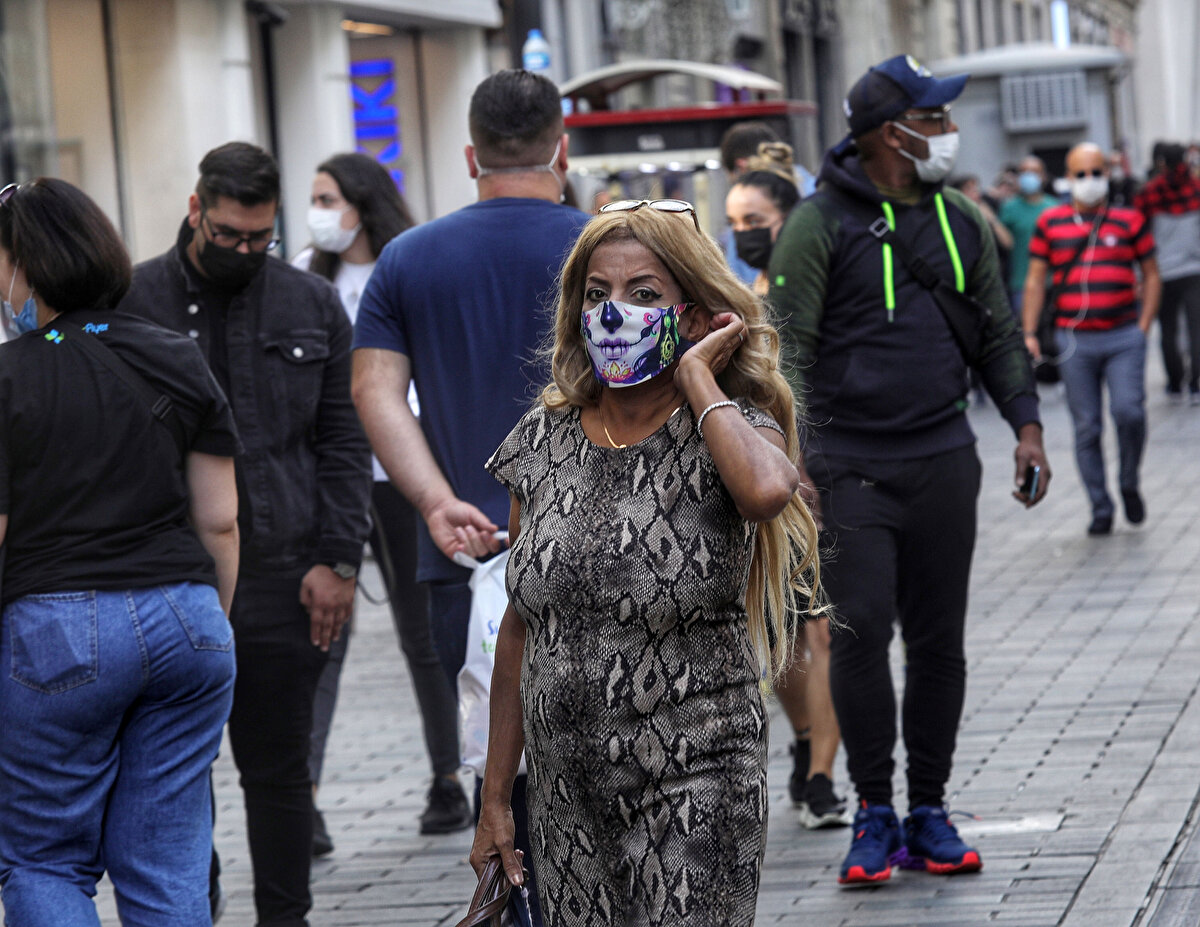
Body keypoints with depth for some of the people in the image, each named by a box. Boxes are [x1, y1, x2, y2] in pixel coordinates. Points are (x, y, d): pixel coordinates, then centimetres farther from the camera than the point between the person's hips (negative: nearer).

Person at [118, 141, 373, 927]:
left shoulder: (313, 305, 8)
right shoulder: (132, 302, 2)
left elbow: (343, 442, 8)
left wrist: (337, 562, -1)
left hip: (283, 579, 1)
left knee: (280, 769, 8)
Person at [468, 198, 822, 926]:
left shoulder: (727, 428, -6)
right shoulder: (545, 440, 6)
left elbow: (766, 490, -33)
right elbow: (522, 628, 11)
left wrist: (697, 379, -17)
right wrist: (497, 794, 11)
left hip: (696, 791, -4)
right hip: (567, 799, 4)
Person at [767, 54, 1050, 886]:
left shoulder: (960, 223, 11)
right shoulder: (821, 224, -6)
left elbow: (998, 334, 17)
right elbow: (789, 347, -7)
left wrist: (1027, 423, 6)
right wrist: (790, 458, -16)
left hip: (944, 463, 5)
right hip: (850, 465, -5)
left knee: (939, 642, 6)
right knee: (860, 631, -10)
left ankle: (928, 815, 15)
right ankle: (874, 814, 3)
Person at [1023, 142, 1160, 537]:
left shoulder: (1130, 221, 5)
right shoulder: (1050, 223, 6)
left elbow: (1151, 275, 11)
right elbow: (1035, 281, 8)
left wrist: (1144, 326, 1)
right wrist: (1029, 334, 1)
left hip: (1123, 337, -1)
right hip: (1075, 341, 1)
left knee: (1128, 411, -17)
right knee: (1086, 427, 1)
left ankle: (1129, 484, 8)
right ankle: (1100, 508, 11)